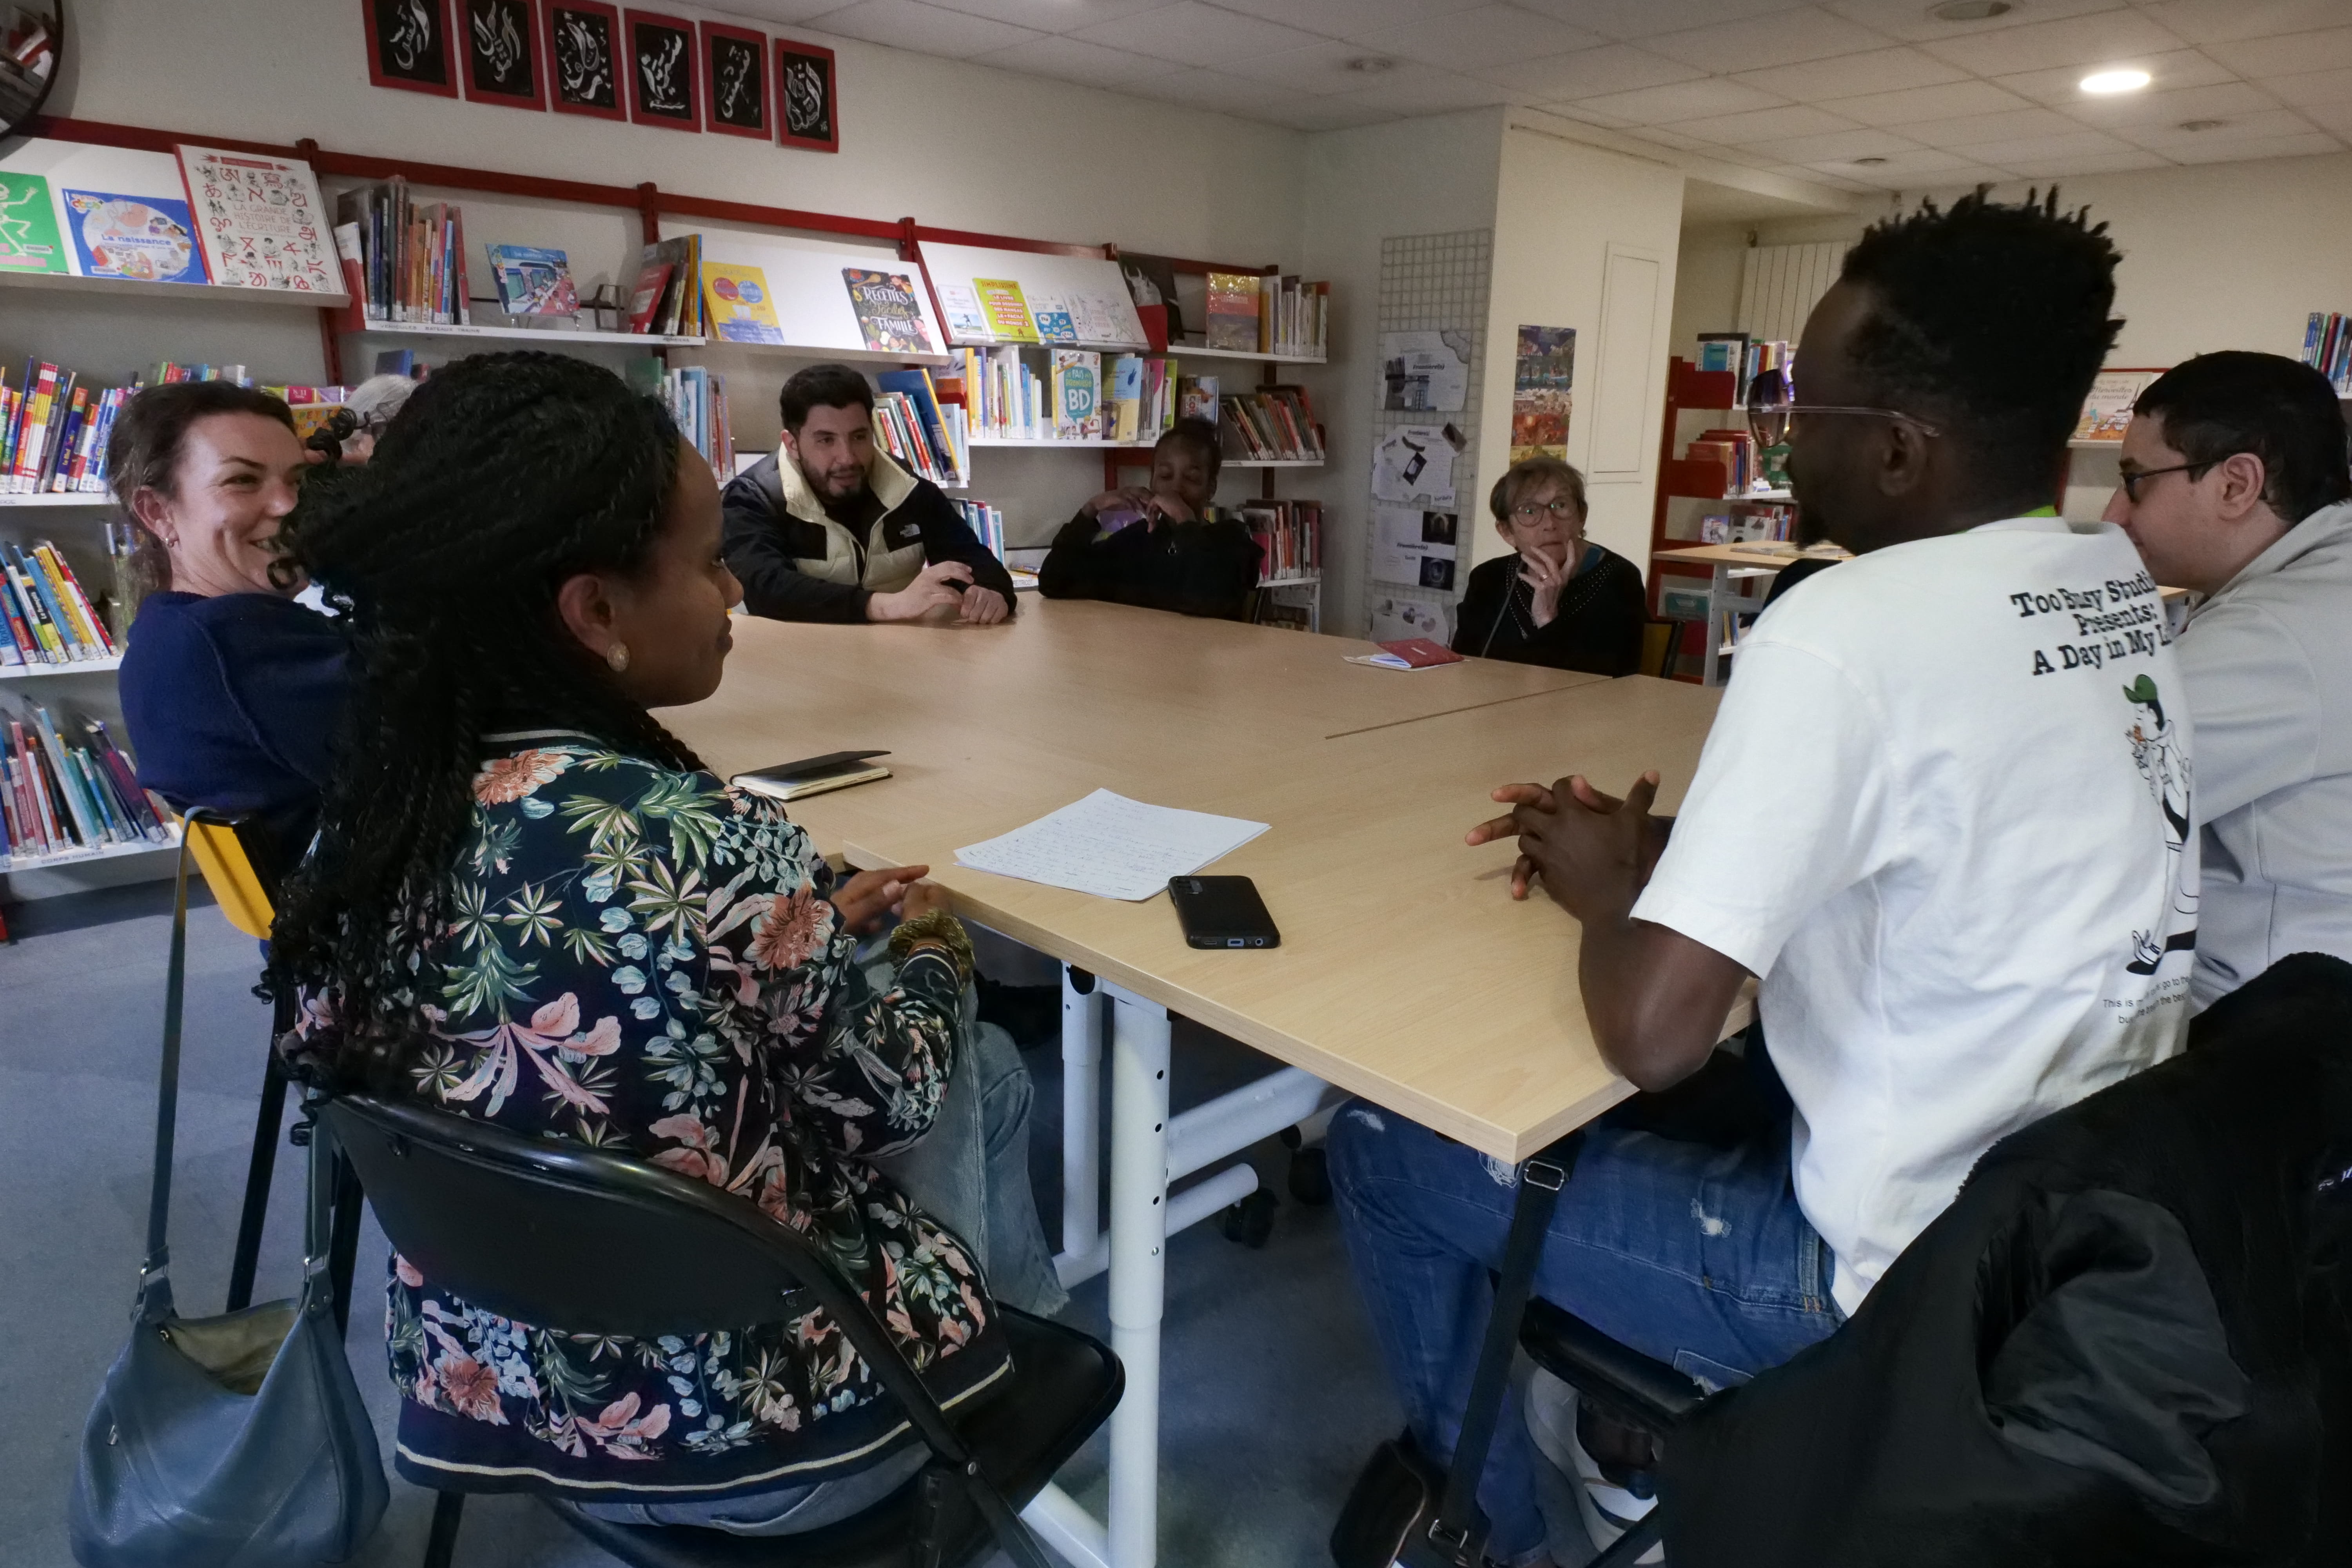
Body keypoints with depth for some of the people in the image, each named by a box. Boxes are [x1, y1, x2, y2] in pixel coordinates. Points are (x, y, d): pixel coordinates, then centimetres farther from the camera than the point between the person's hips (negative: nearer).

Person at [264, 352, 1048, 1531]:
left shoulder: (367, 816, -11)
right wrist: (936, 964, 3)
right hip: (749, 1435, -6)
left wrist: (820, 929, 6)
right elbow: (889, 1102, -16)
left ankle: (1015, 1319, 44)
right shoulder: (711, 850, -32)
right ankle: (1024, 1337, 42)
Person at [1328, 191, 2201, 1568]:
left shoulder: (1849, 628, -26)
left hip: (1911, 1280, -8)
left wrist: (1607, 885, -7)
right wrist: (1661, 851, 5)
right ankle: (1650, 1445, 36)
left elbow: (1650, 1031, -28)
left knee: (1384, 1143, 5)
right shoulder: (2121, 588, 2)